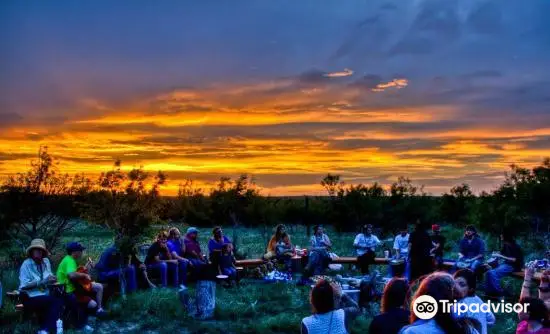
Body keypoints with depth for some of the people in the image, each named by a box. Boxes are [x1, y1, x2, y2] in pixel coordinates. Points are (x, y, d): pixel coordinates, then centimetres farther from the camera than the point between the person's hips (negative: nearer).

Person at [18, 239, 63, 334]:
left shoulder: (46, 261, 9)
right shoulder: (26, 264, -9)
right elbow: (24, 286, -15)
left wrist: (51, 279, -5)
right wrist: (42, 281, -21)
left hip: (44, 295, 5)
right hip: (30, 298, -5)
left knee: (58, 300, -25)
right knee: (56, 300, -26)